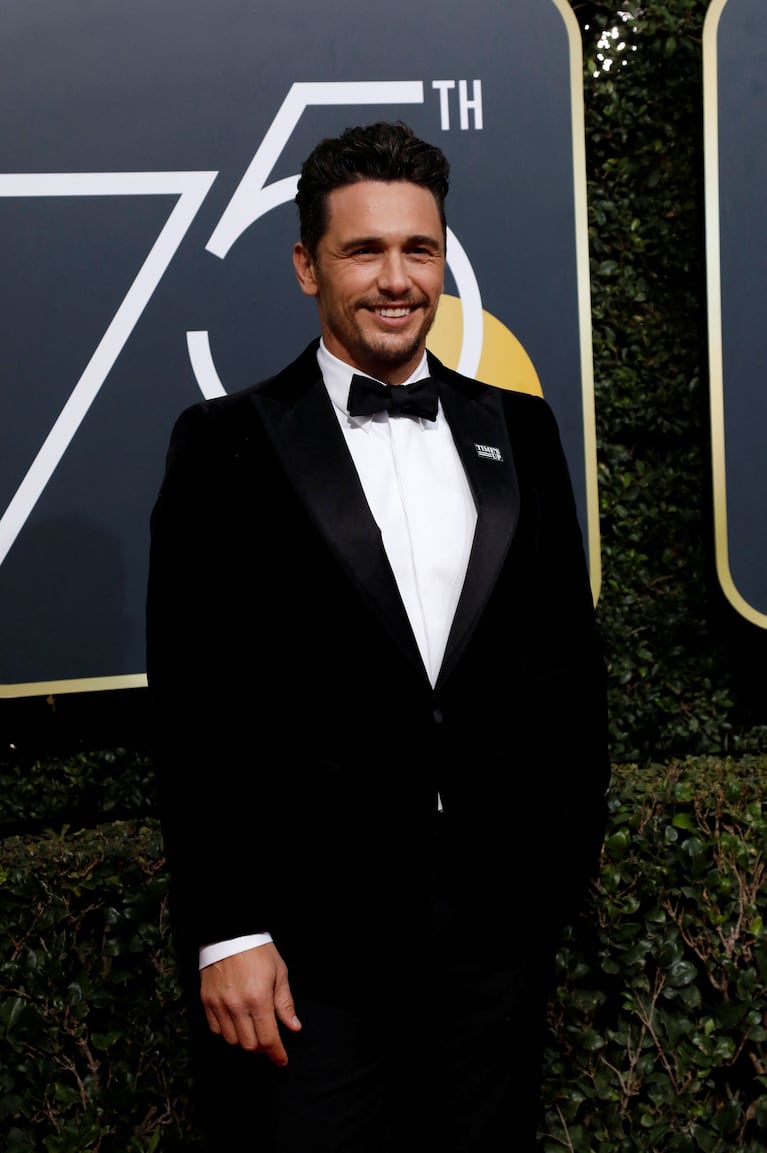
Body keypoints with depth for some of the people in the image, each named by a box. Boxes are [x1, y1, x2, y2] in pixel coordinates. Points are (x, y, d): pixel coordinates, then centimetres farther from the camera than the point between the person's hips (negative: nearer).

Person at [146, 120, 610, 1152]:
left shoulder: (518, 430, 8)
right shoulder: (229, 444, -2)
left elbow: (572, 651, 11)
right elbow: (193, 705, -6)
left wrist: (574, 839, 7)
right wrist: (226, 931, -10)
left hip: (500, 922, 4)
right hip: (303, 942, -3)